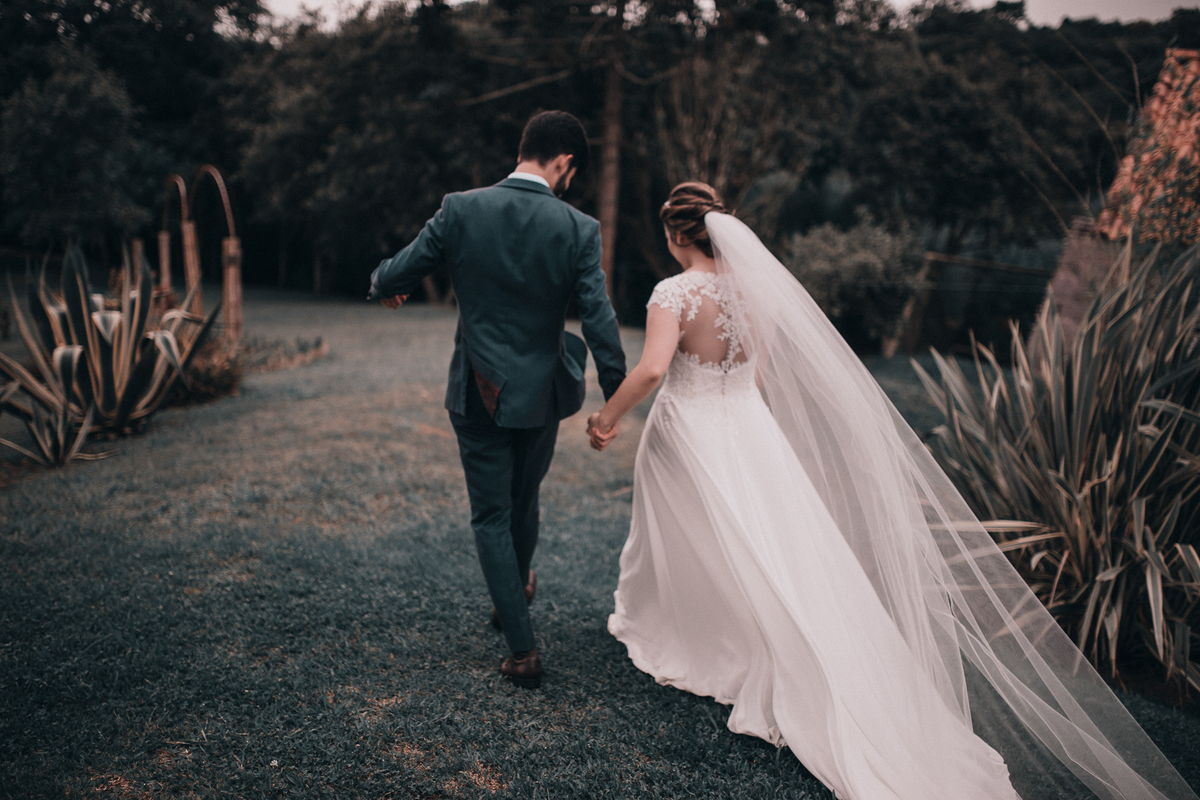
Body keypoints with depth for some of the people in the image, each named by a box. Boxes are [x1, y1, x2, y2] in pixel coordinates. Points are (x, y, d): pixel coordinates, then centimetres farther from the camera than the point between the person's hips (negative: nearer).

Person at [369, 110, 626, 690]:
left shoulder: (460, 210, -10)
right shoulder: (578, 230, -13)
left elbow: (394, 278, -4)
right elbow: (599, 322, -14)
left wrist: (383, 287, 20)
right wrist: (614, 401, -3)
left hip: (477, 393, -1)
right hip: (540, 393, 1)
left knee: (492, 515, 11)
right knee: (523, 500, 25)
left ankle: (523, 651, 12)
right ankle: (515, 593, 50)